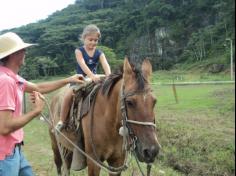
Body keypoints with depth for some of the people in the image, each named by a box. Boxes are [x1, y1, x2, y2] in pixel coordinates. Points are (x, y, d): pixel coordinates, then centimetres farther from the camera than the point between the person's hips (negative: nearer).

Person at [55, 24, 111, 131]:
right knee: (69, 94, -27)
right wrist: (92, 75, -42)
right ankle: (61, 121, -14)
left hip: (95, 80, 3)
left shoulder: (99, 54, 2)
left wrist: (109, 77, -39)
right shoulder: (79, 51, -5)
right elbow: (83, 65, -24)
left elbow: (106, 66, -16)